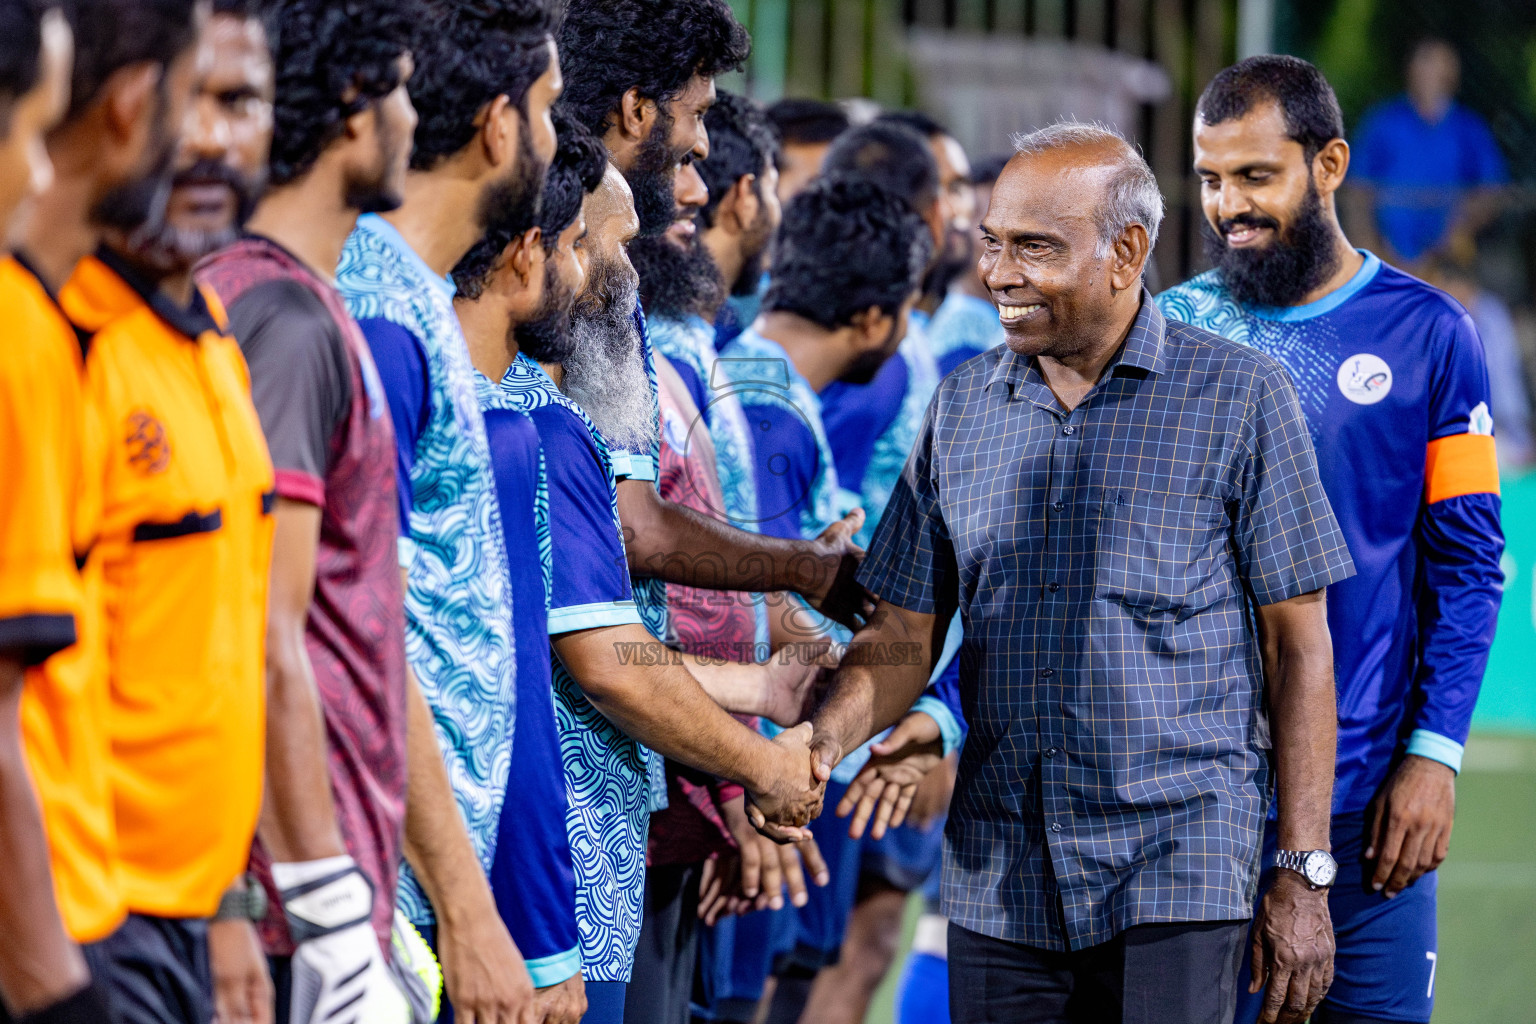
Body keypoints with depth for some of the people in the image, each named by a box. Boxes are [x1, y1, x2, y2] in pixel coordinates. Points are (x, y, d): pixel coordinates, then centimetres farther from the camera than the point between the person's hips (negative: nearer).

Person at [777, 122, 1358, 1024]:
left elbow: (1299, 645, -2)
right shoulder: (963, 408, 10)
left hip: (1178, 869, -4)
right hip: (999, 879, 4)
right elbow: (905, 636, 11)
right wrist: (822, 745, -9)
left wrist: (1305, 875, -5)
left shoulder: (1239, 397, -2)